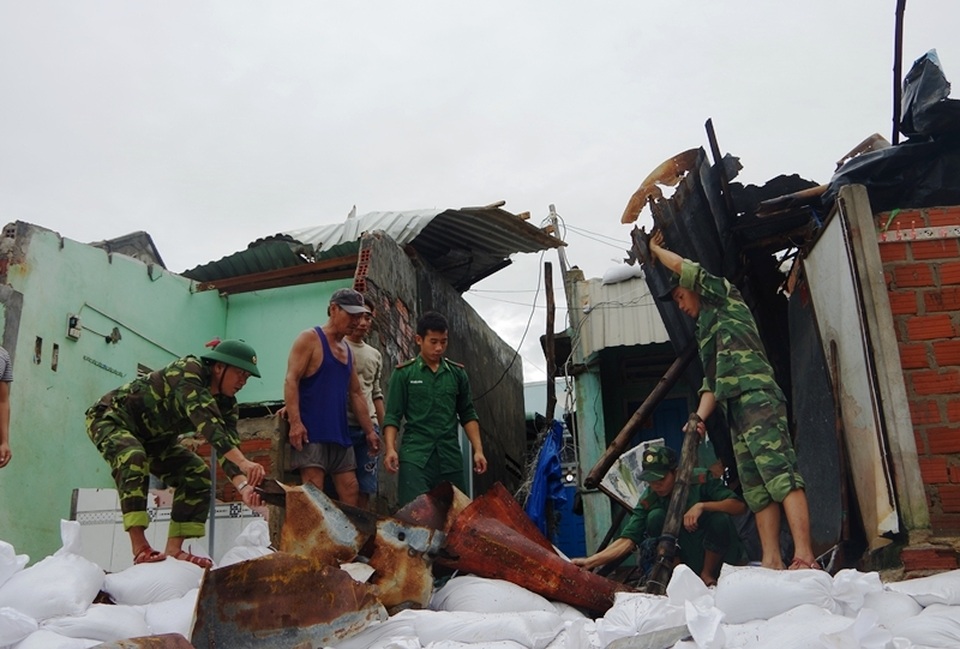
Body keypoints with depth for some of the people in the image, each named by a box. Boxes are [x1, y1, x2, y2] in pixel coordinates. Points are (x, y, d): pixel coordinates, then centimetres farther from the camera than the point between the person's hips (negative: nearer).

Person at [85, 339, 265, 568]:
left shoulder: (226, 403, -9)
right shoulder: (188, 371, -32)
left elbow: (228, 447, -21)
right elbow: (206, 421, -46)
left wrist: (243, 485, -40)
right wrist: (244, 462, -58)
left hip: (153, 437, 8)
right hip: (111, 418, -8)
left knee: (197, 474, -7)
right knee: (133, 458, -36)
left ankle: (174, 549, -6)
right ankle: (140, 548, -34)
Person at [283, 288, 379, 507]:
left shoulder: (348, 350, 20)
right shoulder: (310, 339, -2)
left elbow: (356, 394, 23)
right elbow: (291, 380, -11)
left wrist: (369, 431, 19)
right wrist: (295, 421, -21)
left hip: (340, 433, 8)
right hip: (312, 432, -8)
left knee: (351, 492, 3)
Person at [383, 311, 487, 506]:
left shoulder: (457, 373, 10)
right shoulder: (404, 373, 2)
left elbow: (467, 414, 14)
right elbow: (393, 415, -1)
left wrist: (478, 450, 6)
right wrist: (390, 449, -14)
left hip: (450, 455, 3)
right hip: (415, 455, -3)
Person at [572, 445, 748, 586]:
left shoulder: (700, 479, -19)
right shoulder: (648, 499, -14)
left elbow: (740, 506, -23)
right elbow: (628, 540, -20)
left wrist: (701, 506, -38)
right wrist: (590, 561, -33)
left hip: (722, 552, -1)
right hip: (690, 554, 1)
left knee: (720, 518, -32)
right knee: (656, 516, -24)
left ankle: (708, 573, -5)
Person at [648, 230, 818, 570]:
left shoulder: (725, 298, 11)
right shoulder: (707, 333, 32)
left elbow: (681, 266, 2)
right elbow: (711, 383, 23)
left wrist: (655, 248, 20)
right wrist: (699, 417, 8)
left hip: (756, 398, -9)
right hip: (736, 409, 9)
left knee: (780, 475, -18)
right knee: (757, 490, 2)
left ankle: (804, 557, -24)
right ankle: (771, 560, 0)